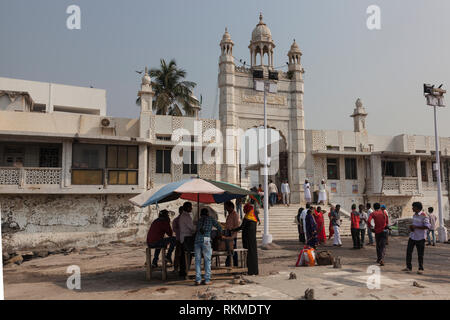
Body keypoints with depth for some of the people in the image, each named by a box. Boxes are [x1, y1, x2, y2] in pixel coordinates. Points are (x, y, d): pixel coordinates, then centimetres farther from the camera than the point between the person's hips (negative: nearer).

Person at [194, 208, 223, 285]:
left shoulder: (199, 220, 23)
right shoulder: (211, 219, 15)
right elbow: (219, 228, 20)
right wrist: (219, 235, 39)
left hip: (197, 240, 3)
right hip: (205, 240, -3)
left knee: (198, 260, 7)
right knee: (207, 260, 4)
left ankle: (198, 280, 5)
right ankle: (207, 280, 4)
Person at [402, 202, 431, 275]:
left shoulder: (424, 216, -12)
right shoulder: (414, 215, 12)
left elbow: (428, 226, -19)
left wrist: (416, 227, -21)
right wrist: (411, 227, 2)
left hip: (420, 238, -7)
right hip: (412, 236, 7)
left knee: (420, 254, 1)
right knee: (408, 251, 4)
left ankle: (421, 269, 13)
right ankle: (409, 267, 13)